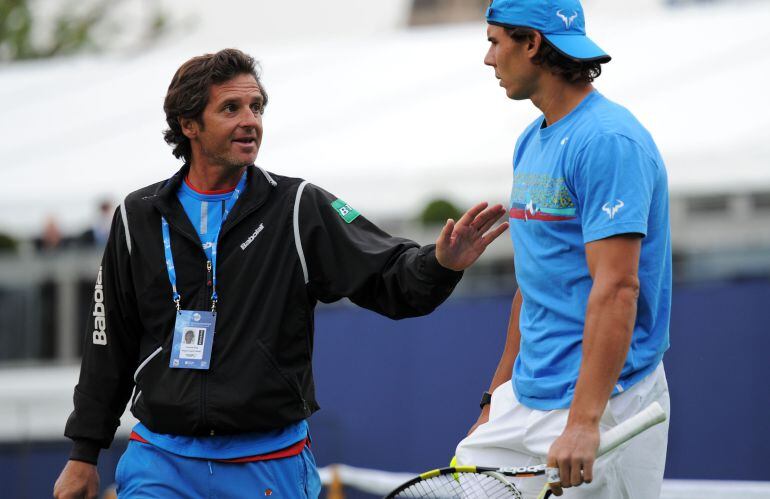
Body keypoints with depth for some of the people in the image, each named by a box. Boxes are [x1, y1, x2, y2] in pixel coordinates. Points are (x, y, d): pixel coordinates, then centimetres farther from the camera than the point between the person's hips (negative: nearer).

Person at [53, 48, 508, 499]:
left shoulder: (299, 207, 0)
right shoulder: (138, 217, 5)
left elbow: (391, 279, -7)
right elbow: (110, 346, 11)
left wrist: (441, 264, -30)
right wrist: (84, 455, 10)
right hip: (161, 461, 1)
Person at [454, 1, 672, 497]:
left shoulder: (607, 141, -16)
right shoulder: (532, 142, 14)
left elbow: (617, 289, -24)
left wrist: (583, 421, -30)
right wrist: (498, 396, 22)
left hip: (599, 402, -9)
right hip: (525, 400, 9)